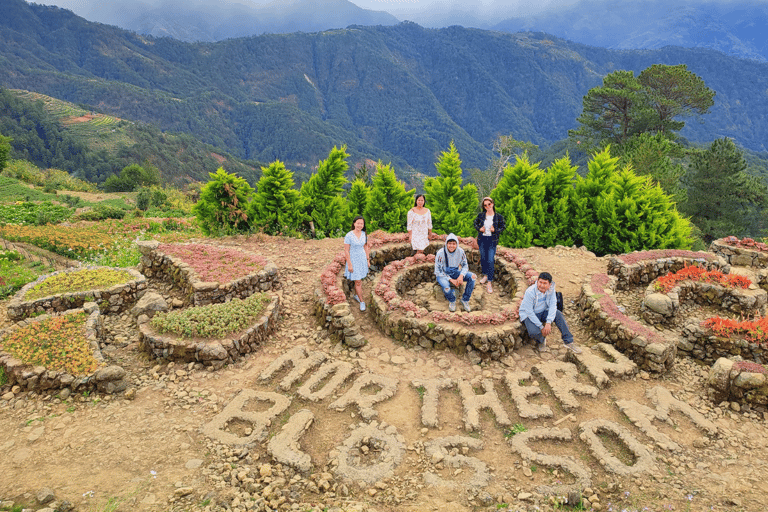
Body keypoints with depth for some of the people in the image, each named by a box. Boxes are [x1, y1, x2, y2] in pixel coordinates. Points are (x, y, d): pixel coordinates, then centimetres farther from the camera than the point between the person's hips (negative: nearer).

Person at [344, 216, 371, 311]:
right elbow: (346, 251, -18)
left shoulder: (364, 235, -5)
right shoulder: (349, 236, -22)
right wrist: (349, 265, -17)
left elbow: (366, 248, 6)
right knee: (358, 282, 0)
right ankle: (362, 302, 15)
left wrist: (368, 260, 9)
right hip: (353, 260, -5)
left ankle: (356, 295, 42)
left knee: (359, 279, 19)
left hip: (362, 259, 5)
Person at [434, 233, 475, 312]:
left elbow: (465, 266, 1)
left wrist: (461, 275, -21)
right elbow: (438, 272, -16)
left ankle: (465, 300, -6)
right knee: (446, 287, -38)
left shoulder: (460, 251, -11)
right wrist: (451, 280, -24)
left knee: (472, 276, -21)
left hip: (455, 273, 4)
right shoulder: (440, 253, -21)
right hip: (443, 275, -4)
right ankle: (452, 301, -2)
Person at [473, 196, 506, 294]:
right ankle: (485, 275, 36)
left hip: (492, 240, -3)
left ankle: (489, 283, -2)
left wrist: (495, 230, -15)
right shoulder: (481, 215, 0)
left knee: (490, 261, -8)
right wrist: (479, 228, -5)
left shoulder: (499, 217, -5)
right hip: (482, 239, 3)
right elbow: (475, 223, 15)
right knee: (483, 258, 13)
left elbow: (503, 227, 4)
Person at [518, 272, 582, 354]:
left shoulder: (551, 289, -13)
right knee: (534, 332, -32)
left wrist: (548, 322, -30)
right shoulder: (530, 292, -27)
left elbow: (553, 305, -17)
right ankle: (540, 341, 6)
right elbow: (529, 312, -26)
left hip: (542, 312, 5)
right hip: (528, 314, -5)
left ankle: (569, 342, -14)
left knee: (558, 315, -22)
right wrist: (541, 327, -26)